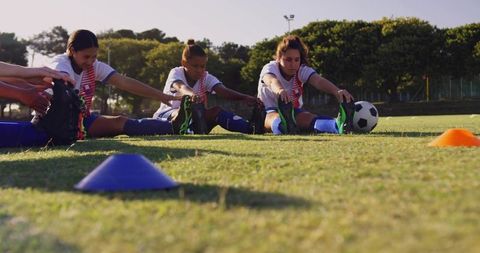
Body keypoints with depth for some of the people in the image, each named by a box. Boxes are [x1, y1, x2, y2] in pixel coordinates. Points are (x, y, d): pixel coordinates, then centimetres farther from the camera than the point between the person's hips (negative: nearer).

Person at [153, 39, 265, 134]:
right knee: (187, 109, -35)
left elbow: (222, 90, -22)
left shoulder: (207, 78, -1)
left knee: (217, 111, -23)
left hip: (193, 117, 3)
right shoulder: (176, 73, -10)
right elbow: (180, 87, -36)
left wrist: (245, 98, -43)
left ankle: (250, 127, -45)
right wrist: (192, 94, -62)